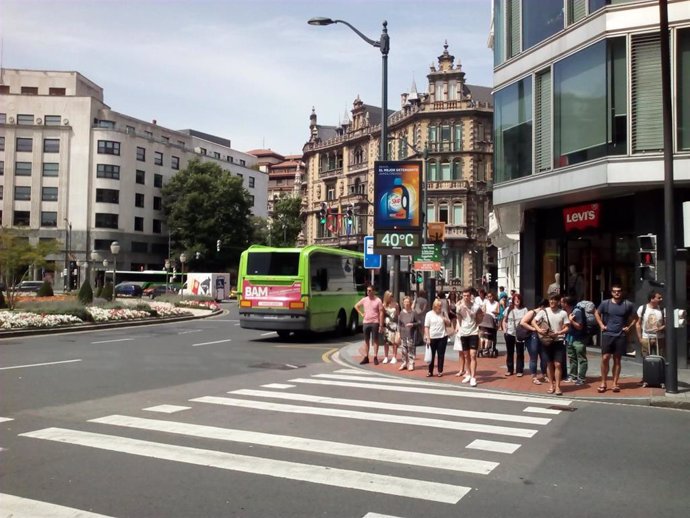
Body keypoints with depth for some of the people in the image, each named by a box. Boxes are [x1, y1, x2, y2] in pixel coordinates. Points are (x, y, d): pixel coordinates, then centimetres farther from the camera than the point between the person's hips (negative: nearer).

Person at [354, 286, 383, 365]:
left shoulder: (378, 300, -7)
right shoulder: (364, 300, 5)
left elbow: (381, 313, -8)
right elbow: (356, 306, 20)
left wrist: (381, 325, -12)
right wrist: (361, 314, 8)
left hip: (375, 323, -4)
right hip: (365, 322, 4)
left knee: (375, 340, 2)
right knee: (366, 340, 9)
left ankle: (375, 357, 7)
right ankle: (366, 357, 14)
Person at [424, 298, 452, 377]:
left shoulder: (443, 313, 4)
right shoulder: (429, 314, -4)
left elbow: (448, 323, 9)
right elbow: (426, 327, -5)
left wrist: (444, 317, -9)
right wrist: (427, 338, -10)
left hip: (442, 337, 2)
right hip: (432, 338, -2)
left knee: (441, 355, 6)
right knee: (431, 355, 6)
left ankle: (440, 371, 16)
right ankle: (430, 371, 14)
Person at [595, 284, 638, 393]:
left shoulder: (628, 304, 1)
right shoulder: (605, 303, 1)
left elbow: (635, 317, 14)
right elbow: (596, 313, 16)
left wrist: (629, 327, 3)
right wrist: (601, 325, 6)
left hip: (621, 336, 0)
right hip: (607, 334, 0)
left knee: (617, 360, 6)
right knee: (605, 358, -6)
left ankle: (615, 384, 12)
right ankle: (603, 383, 4)